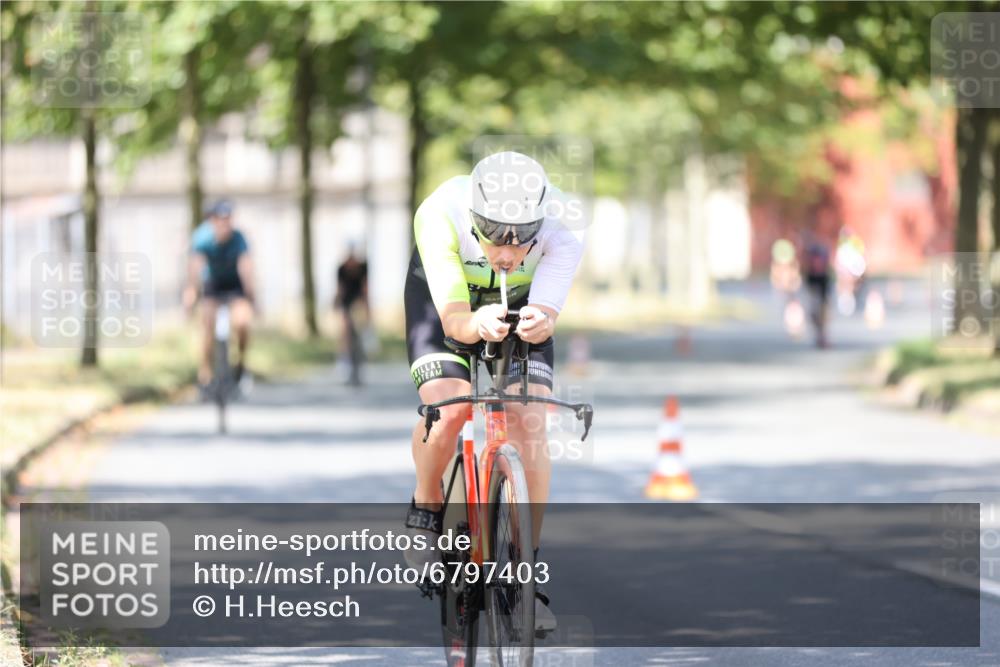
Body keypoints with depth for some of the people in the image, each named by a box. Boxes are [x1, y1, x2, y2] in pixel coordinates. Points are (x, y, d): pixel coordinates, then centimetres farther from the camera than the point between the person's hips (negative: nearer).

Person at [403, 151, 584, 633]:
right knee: (447, 409, -25)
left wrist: (540, 322, -63)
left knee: (529, 425, -17)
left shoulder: (562, 229, -35)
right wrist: (477, 324, -64)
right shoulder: (439, 216, -38)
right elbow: (454, 321, -41)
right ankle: (426, 508, 5)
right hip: (443, 295, -1)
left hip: (523, 302, 1)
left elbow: (546, 316, -39)